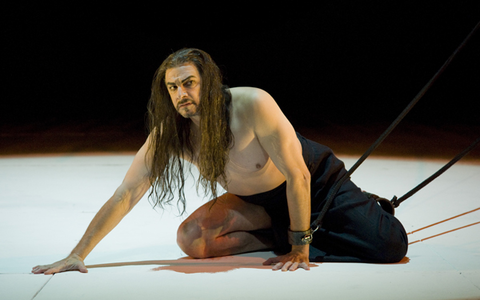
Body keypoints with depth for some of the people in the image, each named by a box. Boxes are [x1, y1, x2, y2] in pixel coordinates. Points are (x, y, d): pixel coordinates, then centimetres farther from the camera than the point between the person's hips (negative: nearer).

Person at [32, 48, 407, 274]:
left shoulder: (253, 104, -34)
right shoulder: (169, 132, -19)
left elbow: (298, 176, -27)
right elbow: (124, 196, -17)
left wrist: (300, 247, -24)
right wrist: (77, 255, -21)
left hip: (316, 182, -4)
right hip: (258, 199, 5)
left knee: (390, 246, -19)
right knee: (191, 239, -18)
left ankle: (362, 209, 16)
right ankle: (283, 236, 0)